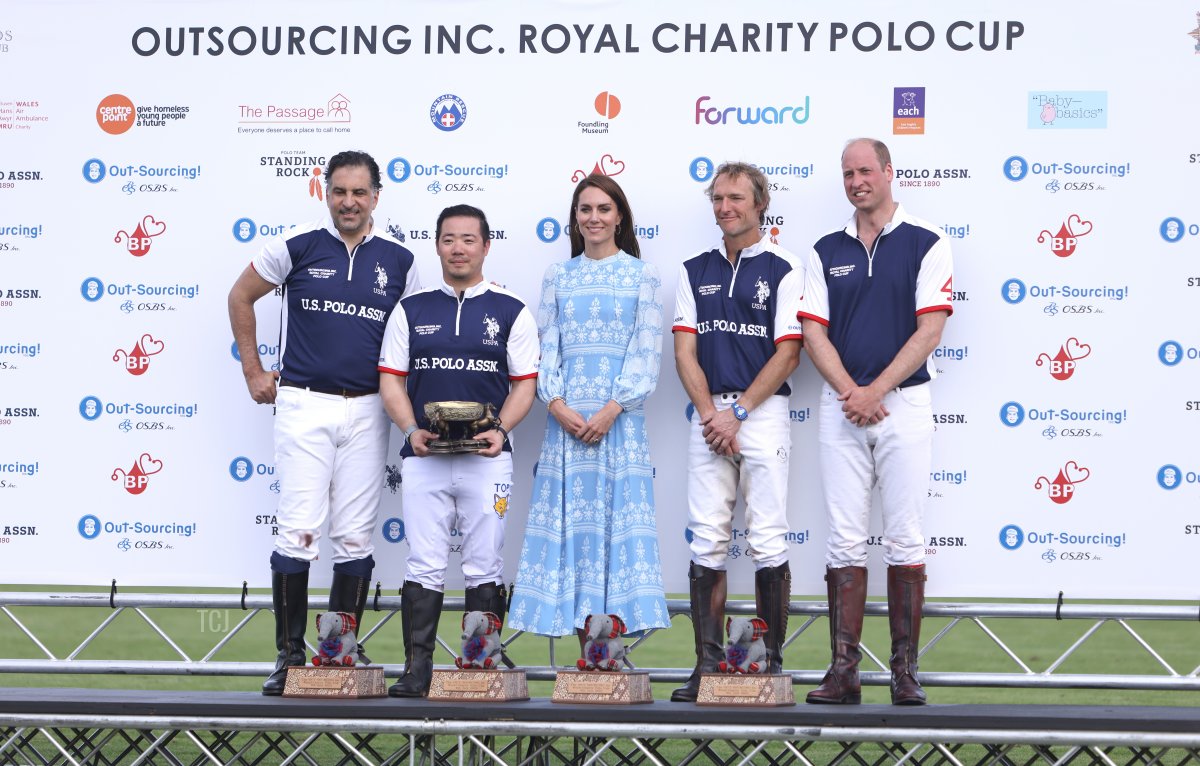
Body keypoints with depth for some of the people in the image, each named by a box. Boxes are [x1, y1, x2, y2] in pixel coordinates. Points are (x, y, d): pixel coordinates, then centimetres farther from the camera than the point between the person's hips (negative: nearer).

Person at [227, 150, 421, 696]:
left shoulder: (398, 260, 7)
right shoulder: (298, 246, 1)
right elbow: (241, 296, 12)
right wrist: (252, 371, 10)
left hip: (368, 410, 2)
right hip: (304, 404, -2)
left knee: (356, 537, 4)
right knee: (299, 532, -6)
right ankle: (290, 655, 2)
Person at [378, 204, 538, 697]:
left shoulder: (511, 313, 7)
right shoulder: (410, 311, 11)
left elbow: (525, 384, 5)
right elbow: (391, 380, 8)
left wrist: (500, 429, -12)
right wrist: (412, 429, -9)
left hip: (486, 457, -1)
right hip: (424, 456, 1)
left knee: (484, 567, 2)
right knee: (424, 566, 0)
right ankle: (417, 667, 3)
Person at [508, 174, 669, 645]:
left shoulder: (642, 275, 5)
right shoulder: (558, 276, 13)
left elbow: (646, 350, -2)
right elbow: (546, 345, 7)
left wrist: (611, 410, -12)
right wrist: (558, 405, -9)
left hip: (620, 416, -2)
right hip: (567, 416, 2)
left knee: (620, 513, -4)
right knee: (571, 516, 0)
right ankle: (582, 634, 3)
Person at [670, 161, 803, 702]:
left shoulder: (783, 270, 2)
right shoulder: (695, 271, 14)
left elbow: (787, 354, -4)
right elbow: (685, 351, 8)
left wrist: (738, 411, -11)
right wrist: (710, 414, -6)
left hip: (763, 412, -4)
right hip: (708, 415, 4)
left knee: (768, 541, -4)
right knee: (706, 541, 1)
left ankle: (772, 661, 3)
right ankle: (708, 663, 4)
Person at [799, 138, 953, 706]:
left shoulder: (926, 244, 1)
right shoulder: (826, 251, 11)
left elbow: (929, 330, -6)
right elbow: (814, 332, 6)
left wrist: (876, 390, -12)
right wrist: (850, 391, -9)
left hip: (904, 403, -3)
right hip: (841, 407, 3)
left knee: (904, 540, -1)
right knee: (845, 541, 0)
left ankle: (905, 671, 4)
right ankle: (844, 671, 2)